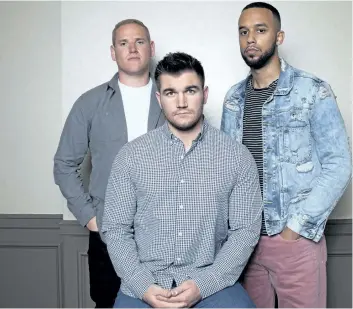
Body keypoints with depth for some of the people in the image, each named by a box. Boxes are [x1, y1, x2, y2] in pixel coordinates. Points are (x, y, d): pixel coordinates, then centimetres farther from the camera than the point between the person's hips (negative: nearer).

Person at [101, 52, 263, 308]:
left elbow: (246, 230, -2)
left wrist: (203, 285, -12)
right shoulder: (131, 156, 1)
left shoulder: (237, 157, -1)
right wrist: (144, 286, -11)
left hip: (212, 283, 0)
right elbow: (116, 229, 2)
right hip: (144, 285, 0)